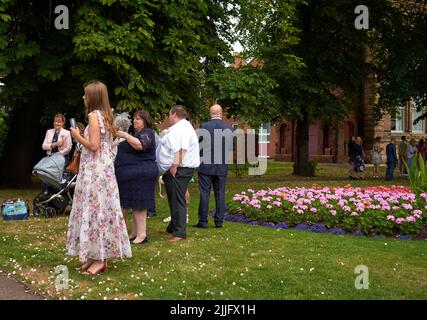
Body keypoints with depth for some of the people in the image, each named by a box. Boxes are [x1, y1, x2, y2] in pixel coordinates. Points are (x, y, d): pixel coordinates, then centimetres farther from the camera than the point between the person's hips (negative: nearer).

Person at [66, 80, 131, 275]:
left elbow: (93, 145, -19)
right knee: (101, 209, 10)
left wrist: (77, 136, -5)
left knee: (94, 209, -6)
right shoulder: (105, 116, 14)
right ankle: (97, 256, 15)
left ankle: (99, 259, -3)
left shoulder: (94, 115, -13)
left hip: (94, 170, -9)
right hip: (104, 168, 9)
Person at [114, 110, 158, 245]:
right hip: (131, 174, 10)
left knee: (138, 205, -10)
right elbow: (129, 151, 32)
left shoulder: (147, 133, -8)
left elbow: (140, 145, -29)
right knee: (133, 203, 11)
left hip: (140, 174, -10)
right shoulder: (136, 134, 22)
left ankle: (142, 235, -8)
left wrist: (125, 135, -24)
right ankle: (135, 232, 16)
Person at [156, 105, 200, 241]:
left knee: (177, 200, -9)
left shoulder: (182, 128, -15)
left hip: (179, 170, -11)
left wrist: (175, 166, -27)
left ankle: (179, 233, -7)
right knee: (173, 200, 19)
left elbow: (181, 150, -26)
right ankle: (173, 227, 31)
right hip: (172, 170, 11)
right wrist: (172, 167, 21)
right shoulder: (177, 128, 19)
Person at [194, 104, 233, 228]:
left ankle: (203, 221, 4)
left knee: (204, 194, 2)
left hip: (206, 166, -2)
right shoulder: (228, 128, -2)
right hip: (222, 167, 2)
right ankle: (219, 221, 11)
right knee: (220, 194, 8)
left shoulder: (204, 126, -10)